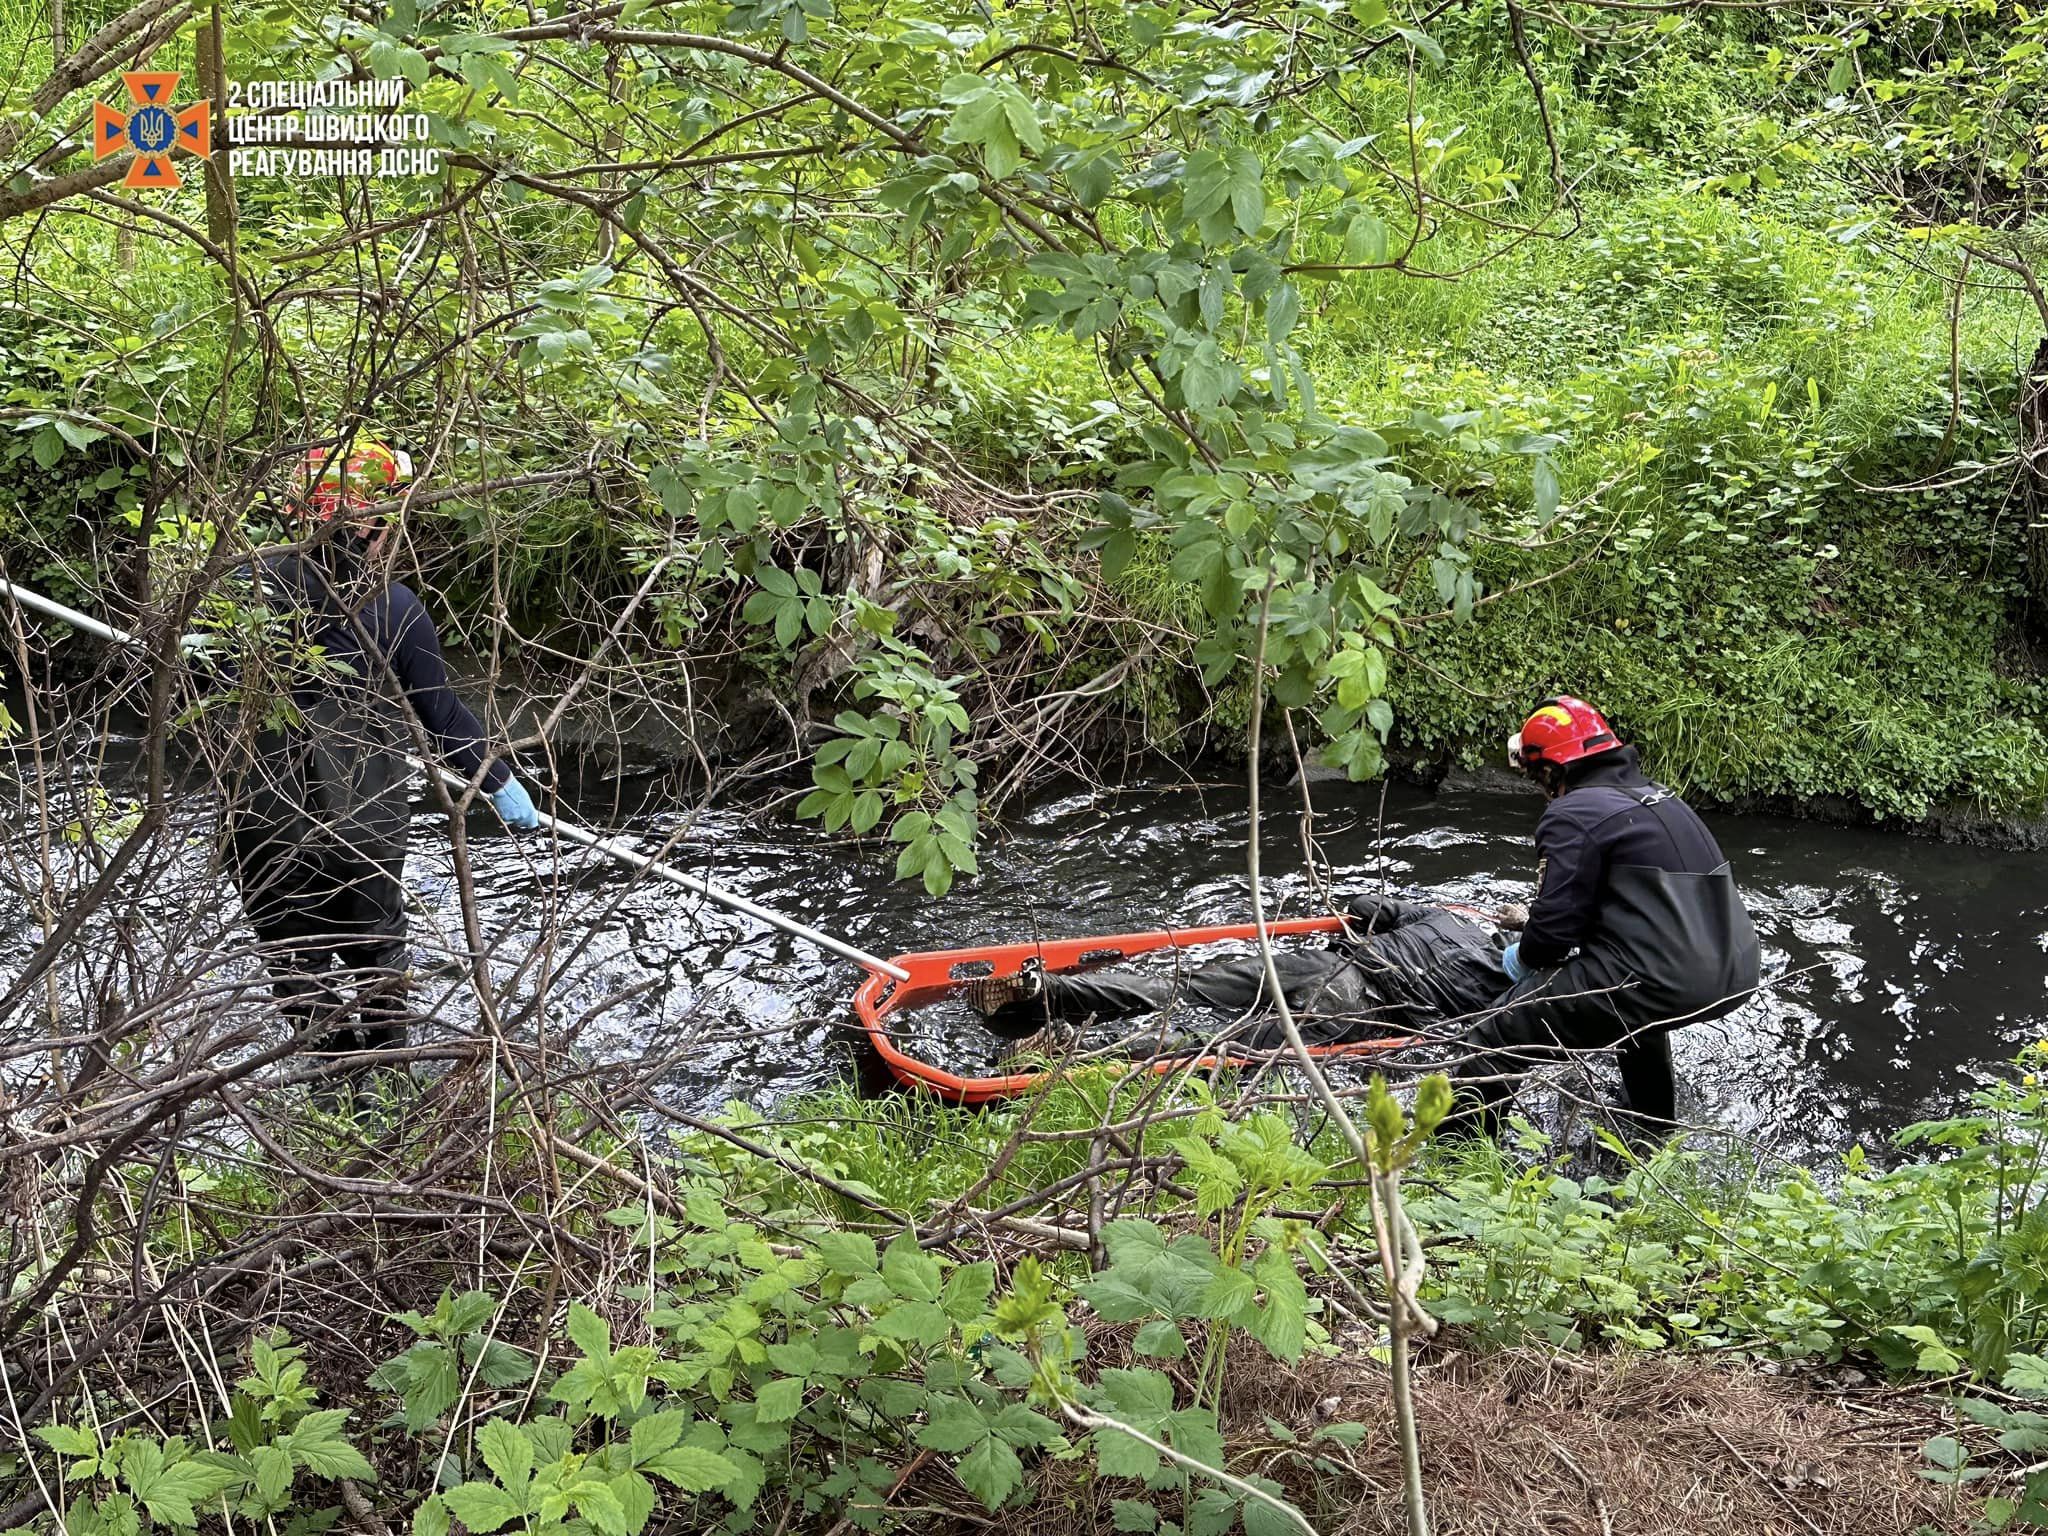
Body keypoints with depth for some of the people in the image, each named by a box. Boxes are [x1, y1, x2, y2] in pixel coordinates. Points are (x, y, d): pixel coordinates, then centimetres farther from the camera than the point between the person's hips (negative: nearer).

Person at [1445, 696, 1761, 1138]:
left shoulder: (1572, 816, -7)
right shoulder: (1662, 799, 20)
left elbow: (1555, 925, -10)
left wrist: (1523, 957, 12)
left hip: (1668, 984, -9)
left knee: (1498, 1035, -4)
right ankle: (1652, 1128, 56)